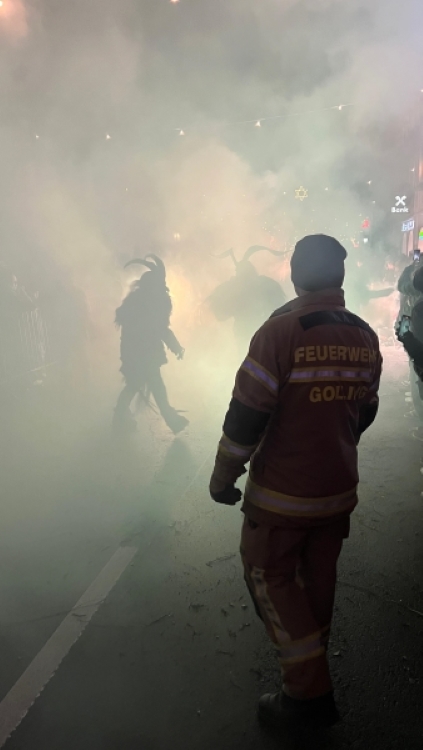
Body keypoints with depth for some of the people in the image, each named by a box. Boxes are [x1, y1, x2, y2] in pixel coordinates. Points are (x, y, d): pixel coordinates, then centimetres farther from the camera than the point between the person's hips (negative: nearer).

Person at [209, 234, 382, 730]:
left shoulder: (281, 331, -20)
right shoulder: (365, 337, 0)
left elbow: (246, 415, -20)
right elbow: (364, 412, 11)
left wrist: (223, 477, -7)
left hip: (282, 493, -6)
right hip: (340, 490, 6)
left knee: (270, 577, 11)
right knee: (318, 578, 22)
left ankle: (309, 691, 14)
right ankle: (311, 665, 42)